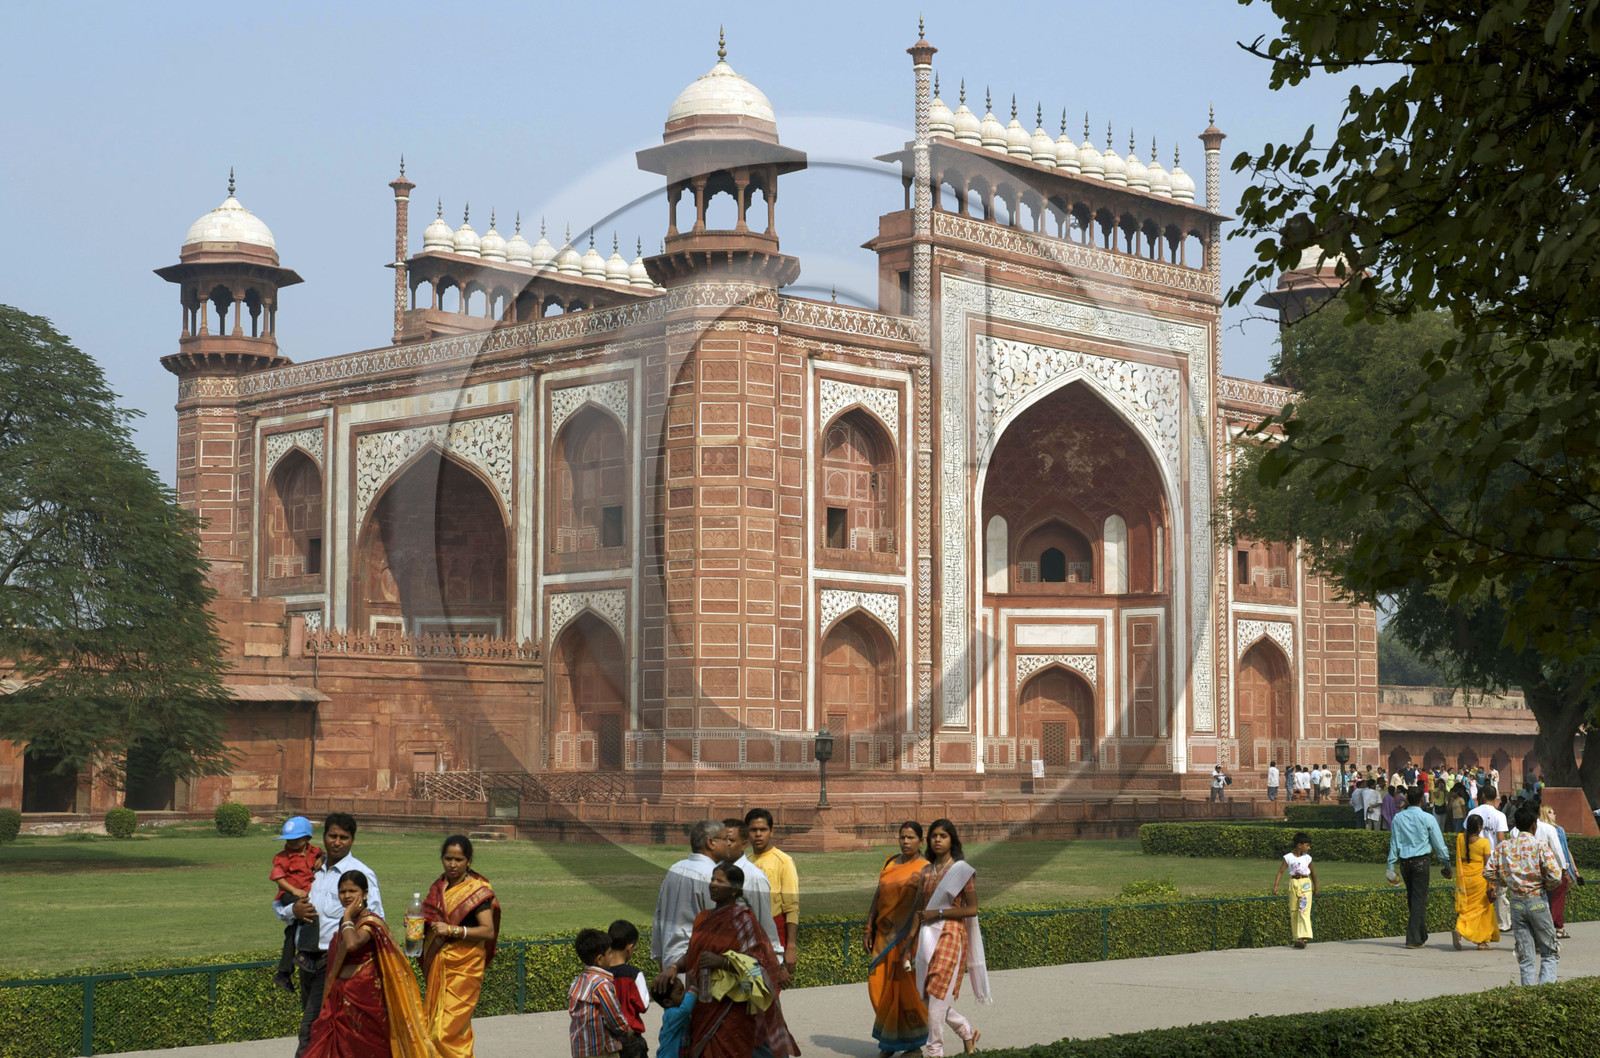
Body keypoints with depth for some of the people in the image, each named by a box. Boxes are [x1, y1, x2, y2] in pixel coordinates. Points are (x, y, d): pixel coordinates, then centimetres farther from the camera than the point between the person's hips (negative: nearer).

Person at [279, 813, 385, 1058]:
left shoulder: (361, 874, -3)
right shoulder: (314, 871, 16)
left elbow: (376, 920, -10)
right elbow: (278, 905, 22)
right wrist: (292, 910, 0)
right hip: (308, 959, 7)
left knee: (311, 1031, -13)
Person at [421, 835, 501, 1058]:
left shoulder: (477, 890, -9)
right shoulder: (438, 886, 11)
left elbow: (488, 931, -16)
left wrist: (452, 930, -24)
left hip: (463, 966, -7)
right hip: (437, 964, 7)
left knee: (449, 1027, -12)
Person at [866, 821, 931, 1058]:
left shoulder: (924, 869, -9)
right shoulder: (890, 864, 11)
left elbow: (920, 906, -16)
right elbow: (878, 897, 14)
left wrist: (910, 940, -23)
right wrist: (869, 929, 9)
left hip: (908, 934, -6)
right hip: (885, 935, 6)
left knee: (907, 986, -1)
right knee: (880, 985, 4)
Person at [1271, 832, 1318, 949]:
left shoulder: (1307, 858, 5)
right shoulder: (1288, 857, 0)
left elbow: (1313, 872, 17)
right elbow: (1281, 871, -3)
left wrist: (1316, 888, 23)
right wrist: (1275, 885, -13)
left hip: (1305, 884, 0)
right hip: (1293, 883, 0)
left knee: (1304, 911, -12)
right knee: (1293, 911, 3)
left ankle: (1302, 938, -19)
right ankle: (1296, 937, 13)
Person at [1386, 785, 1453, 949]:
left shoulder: (1398, 818, 4)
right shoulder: (1427, 818, -5)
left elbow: (1394, 843, 6)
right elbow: (1438, 843, 0)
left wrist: (1391, 866, 10)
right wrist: (1447, 864, 10)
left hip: (1404, 862, 4)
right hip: (1421, 861, -4)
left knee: (1413, 898, 16)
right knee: (1419, 899, -2)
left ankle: (1422, 936, 26)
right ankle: (1413, 939, -7)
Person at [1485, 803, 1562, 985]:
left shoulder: (1503, 846, 0)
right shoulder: (1540, 846, -11)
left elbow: (1488, 873, 0)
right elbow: (1555, 876, -17)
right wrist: (1546, 886, 4)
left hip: (1516, 903, 3)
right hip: (1537, 902, -3)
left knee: (1525, 956, 10)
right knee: (1550, 952, 8)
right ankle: (1546, 985, -9)